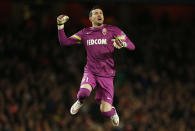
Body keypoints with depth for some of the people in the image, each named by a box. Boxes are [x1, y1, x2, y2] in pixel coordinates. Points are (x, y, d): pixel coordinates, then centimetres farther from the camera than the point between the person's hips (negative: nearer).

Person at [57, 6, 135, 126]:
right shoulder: (85, 33, 9)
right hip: (90, 72, 1)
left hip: (107, 75, -1)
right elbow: (64, 42, 8)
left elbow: (132, 46, -3)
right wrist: (60, 26, -4)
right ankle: (80, 102, 5)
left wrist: (122, 43, -26)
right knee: (84, 92, -32)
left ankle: (112, 111, 31)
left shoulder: (112, 30, 1)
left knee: (105, 111, -8)